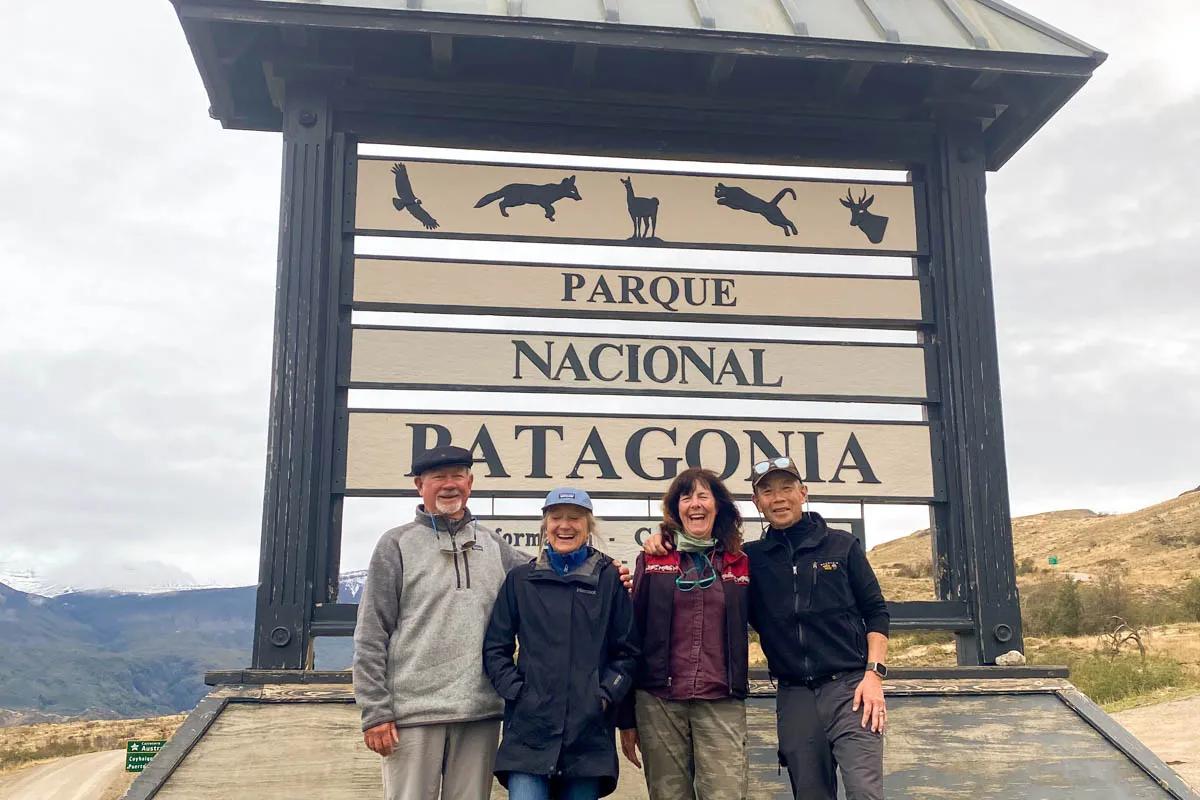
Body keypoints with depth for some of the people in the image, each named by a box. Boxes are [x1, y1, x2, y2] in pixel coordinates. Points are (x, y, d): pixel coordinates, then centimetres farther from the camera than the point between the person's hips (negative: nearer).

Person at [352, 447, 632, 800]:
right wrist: (375, 711, -7)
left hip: (481, 712, 4)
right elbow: (371, 634, -1)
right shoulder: (397, 544, 2)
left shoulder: (493, 545, 13)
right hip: (413, 712, -3)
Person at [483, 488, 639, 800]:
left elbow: (627, 649, 7)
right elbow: (495, 648, 8)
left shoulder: (609, 579, 6)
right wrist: (515, 690, -4)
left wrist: (607, 694, -4)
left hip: (589, 729, 0)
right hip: (529, 727, 0)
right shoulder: (520, 580, 8)